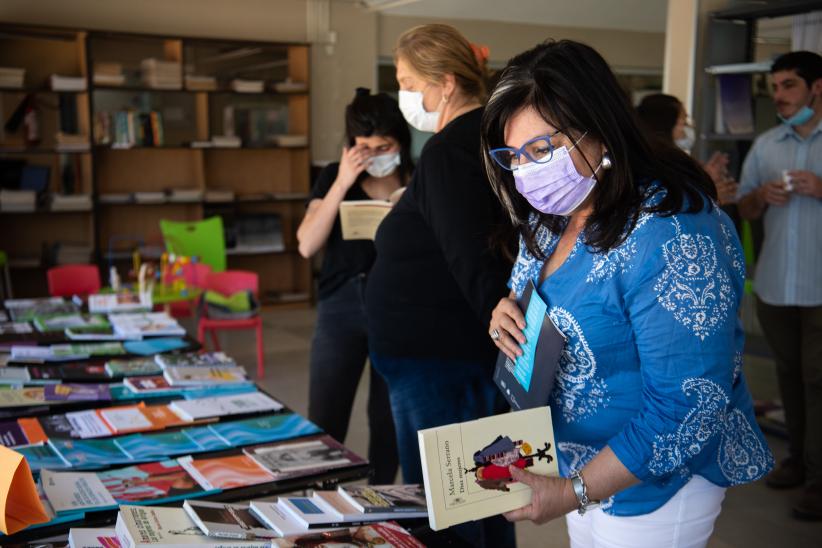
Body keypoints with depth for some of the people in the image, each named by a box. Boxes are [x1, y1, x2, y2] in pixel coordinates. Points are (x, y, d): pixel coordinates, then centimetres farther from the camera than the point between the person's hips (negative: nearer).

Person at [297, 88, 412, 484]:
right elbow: (307, 245, -7)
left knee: (389, 421, 10)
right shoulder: (334, 177, 4)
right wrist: (341, 184, -13)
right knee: (324, 423, 2)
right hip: (342, 306, 0)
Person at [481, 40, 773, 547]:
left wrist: (574, 491, -26)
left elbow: (687, 410, -27)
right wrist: (506, 319, -11)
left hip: (652, 486, -7)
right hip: (576, 465, 7)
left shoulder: (672, 239, -28)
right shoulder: (551, 219, -2)